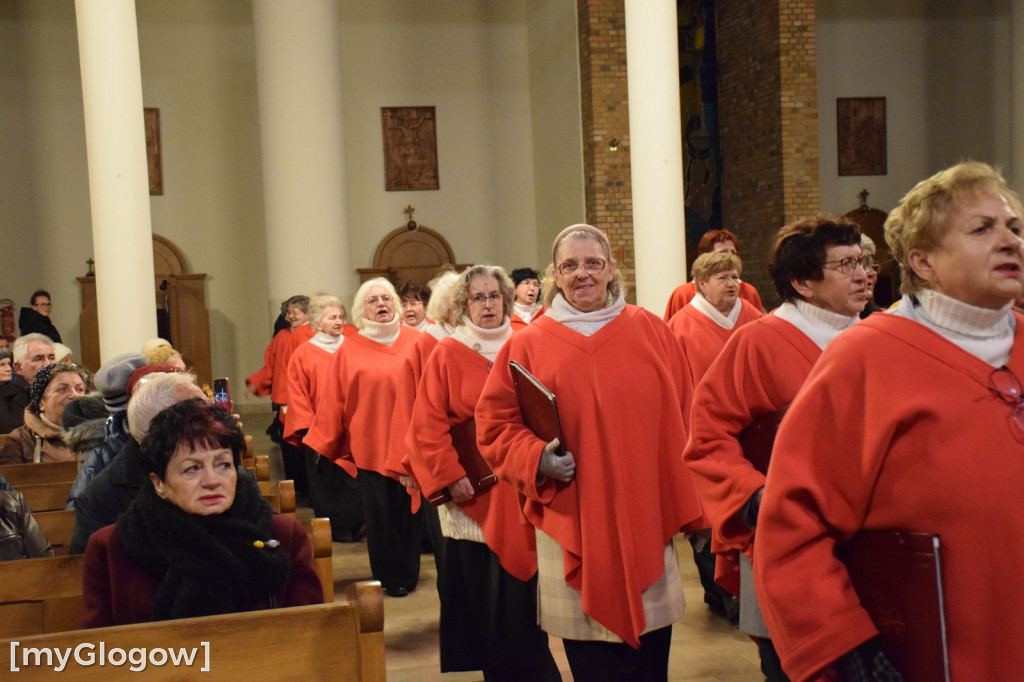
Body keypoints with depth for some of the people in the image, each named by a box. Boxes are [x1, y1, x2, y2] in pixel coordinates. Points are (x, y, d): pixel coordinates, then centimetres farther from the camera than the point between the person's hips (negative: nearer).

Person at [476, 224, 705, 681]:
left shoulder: (651, 331, 4)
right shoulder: (528, 345, 0)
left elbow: (681, 422, 6)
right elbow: (495, 424, 3)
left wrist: (690, 507, 5)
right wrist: (536, 458, -15)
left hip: (646, 521, 1)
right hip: (572, 526, -1)